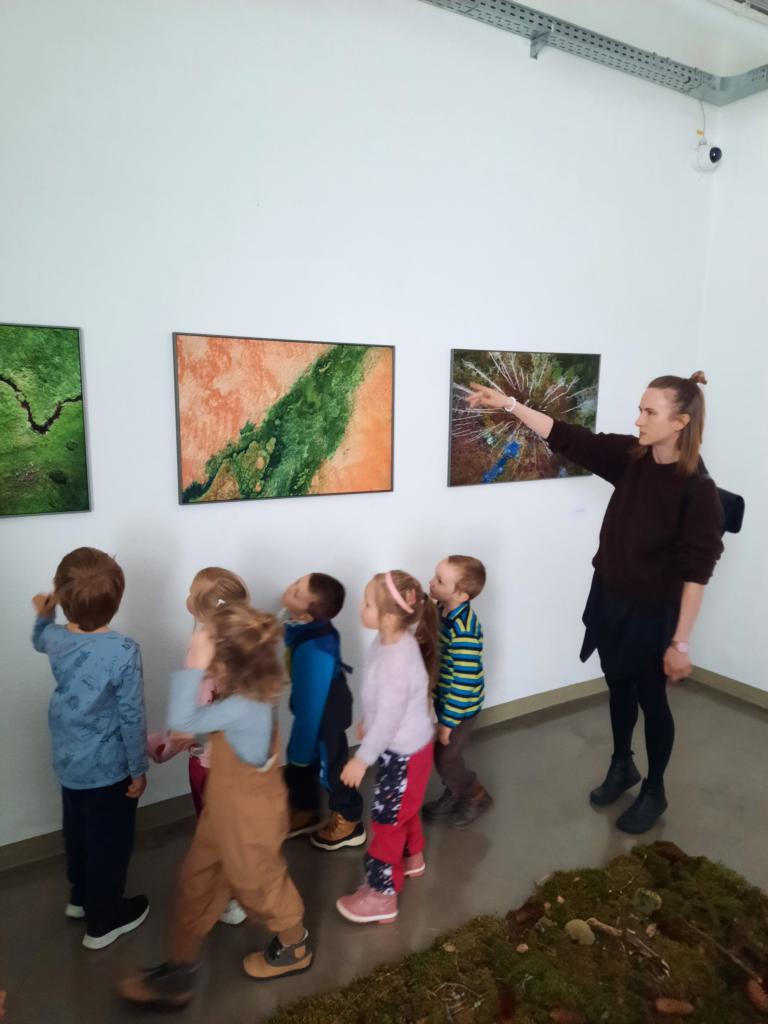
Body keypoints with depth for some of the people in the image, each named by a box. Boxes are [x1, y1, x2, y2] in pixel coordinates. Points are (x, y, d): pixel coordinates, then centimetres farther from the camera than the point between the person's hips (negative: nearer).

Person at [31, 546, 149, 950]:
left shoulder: (57, 639, -11)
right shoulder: (124, 651, -28)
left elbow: (39, 639, 17)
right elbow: (131, 717, -21)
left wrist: (43, 615, 29)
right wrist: (138, 769, -10)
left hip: (68, 762, 6)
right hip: (107, 768, -6)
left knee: (78, 832, 28)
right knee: (110, 841, 15)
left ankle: (81, 897, 50)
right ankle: (103, 921, 33)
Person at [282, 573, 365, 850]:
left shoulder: (314, 650, -41)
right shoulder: (306, 627, -14)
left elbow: (312, 703, -30)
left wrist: (300, 749, -17)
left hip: (326, 714, -8)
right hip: (314, 707, 8)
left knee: (330, 767, 15)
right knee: (298, 763, 24)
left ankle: (348, 823, 40)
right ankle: (305, 811, 48)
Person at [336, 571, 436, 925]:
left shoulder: (397, 664, -38)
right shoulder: (390, 641, -9)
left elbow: (388, 719, -28)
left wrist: (362, 759, -16)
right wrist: (366, 722, 22)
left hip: (406, 753, -9)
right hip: (401, 747, 9)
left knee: (387, 821, 8)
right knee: (402, 810, 28)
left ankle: (381, 896, 26)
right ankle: (412, 858, 52)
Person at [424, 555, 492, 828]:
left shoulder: (463, 633, -36)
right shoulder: (442, 609, -8)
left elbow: (464, 683, -29)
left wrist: (448, 721, -19)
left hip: (460, 707, -8)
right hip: (443, 698, 8)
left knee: (445, 757, 9)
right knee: (443, 753, 22)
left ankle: (477, 797, 34)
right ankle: (453, 795, 46)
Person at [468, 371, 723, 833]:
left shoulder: (698, 489, -21)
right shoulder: (630, 456, -6)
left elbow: (696, 571, -20)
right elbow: (568, 438, -2)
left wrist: (681, 642, -18)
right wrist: (509, 403, -6)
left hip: (652, 613, -5)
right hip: (609, 599, 6)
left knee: (651, 698, 13)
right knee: (619, 688, 22)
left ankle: (654, 791, 36)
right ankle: (622, 767, 46)